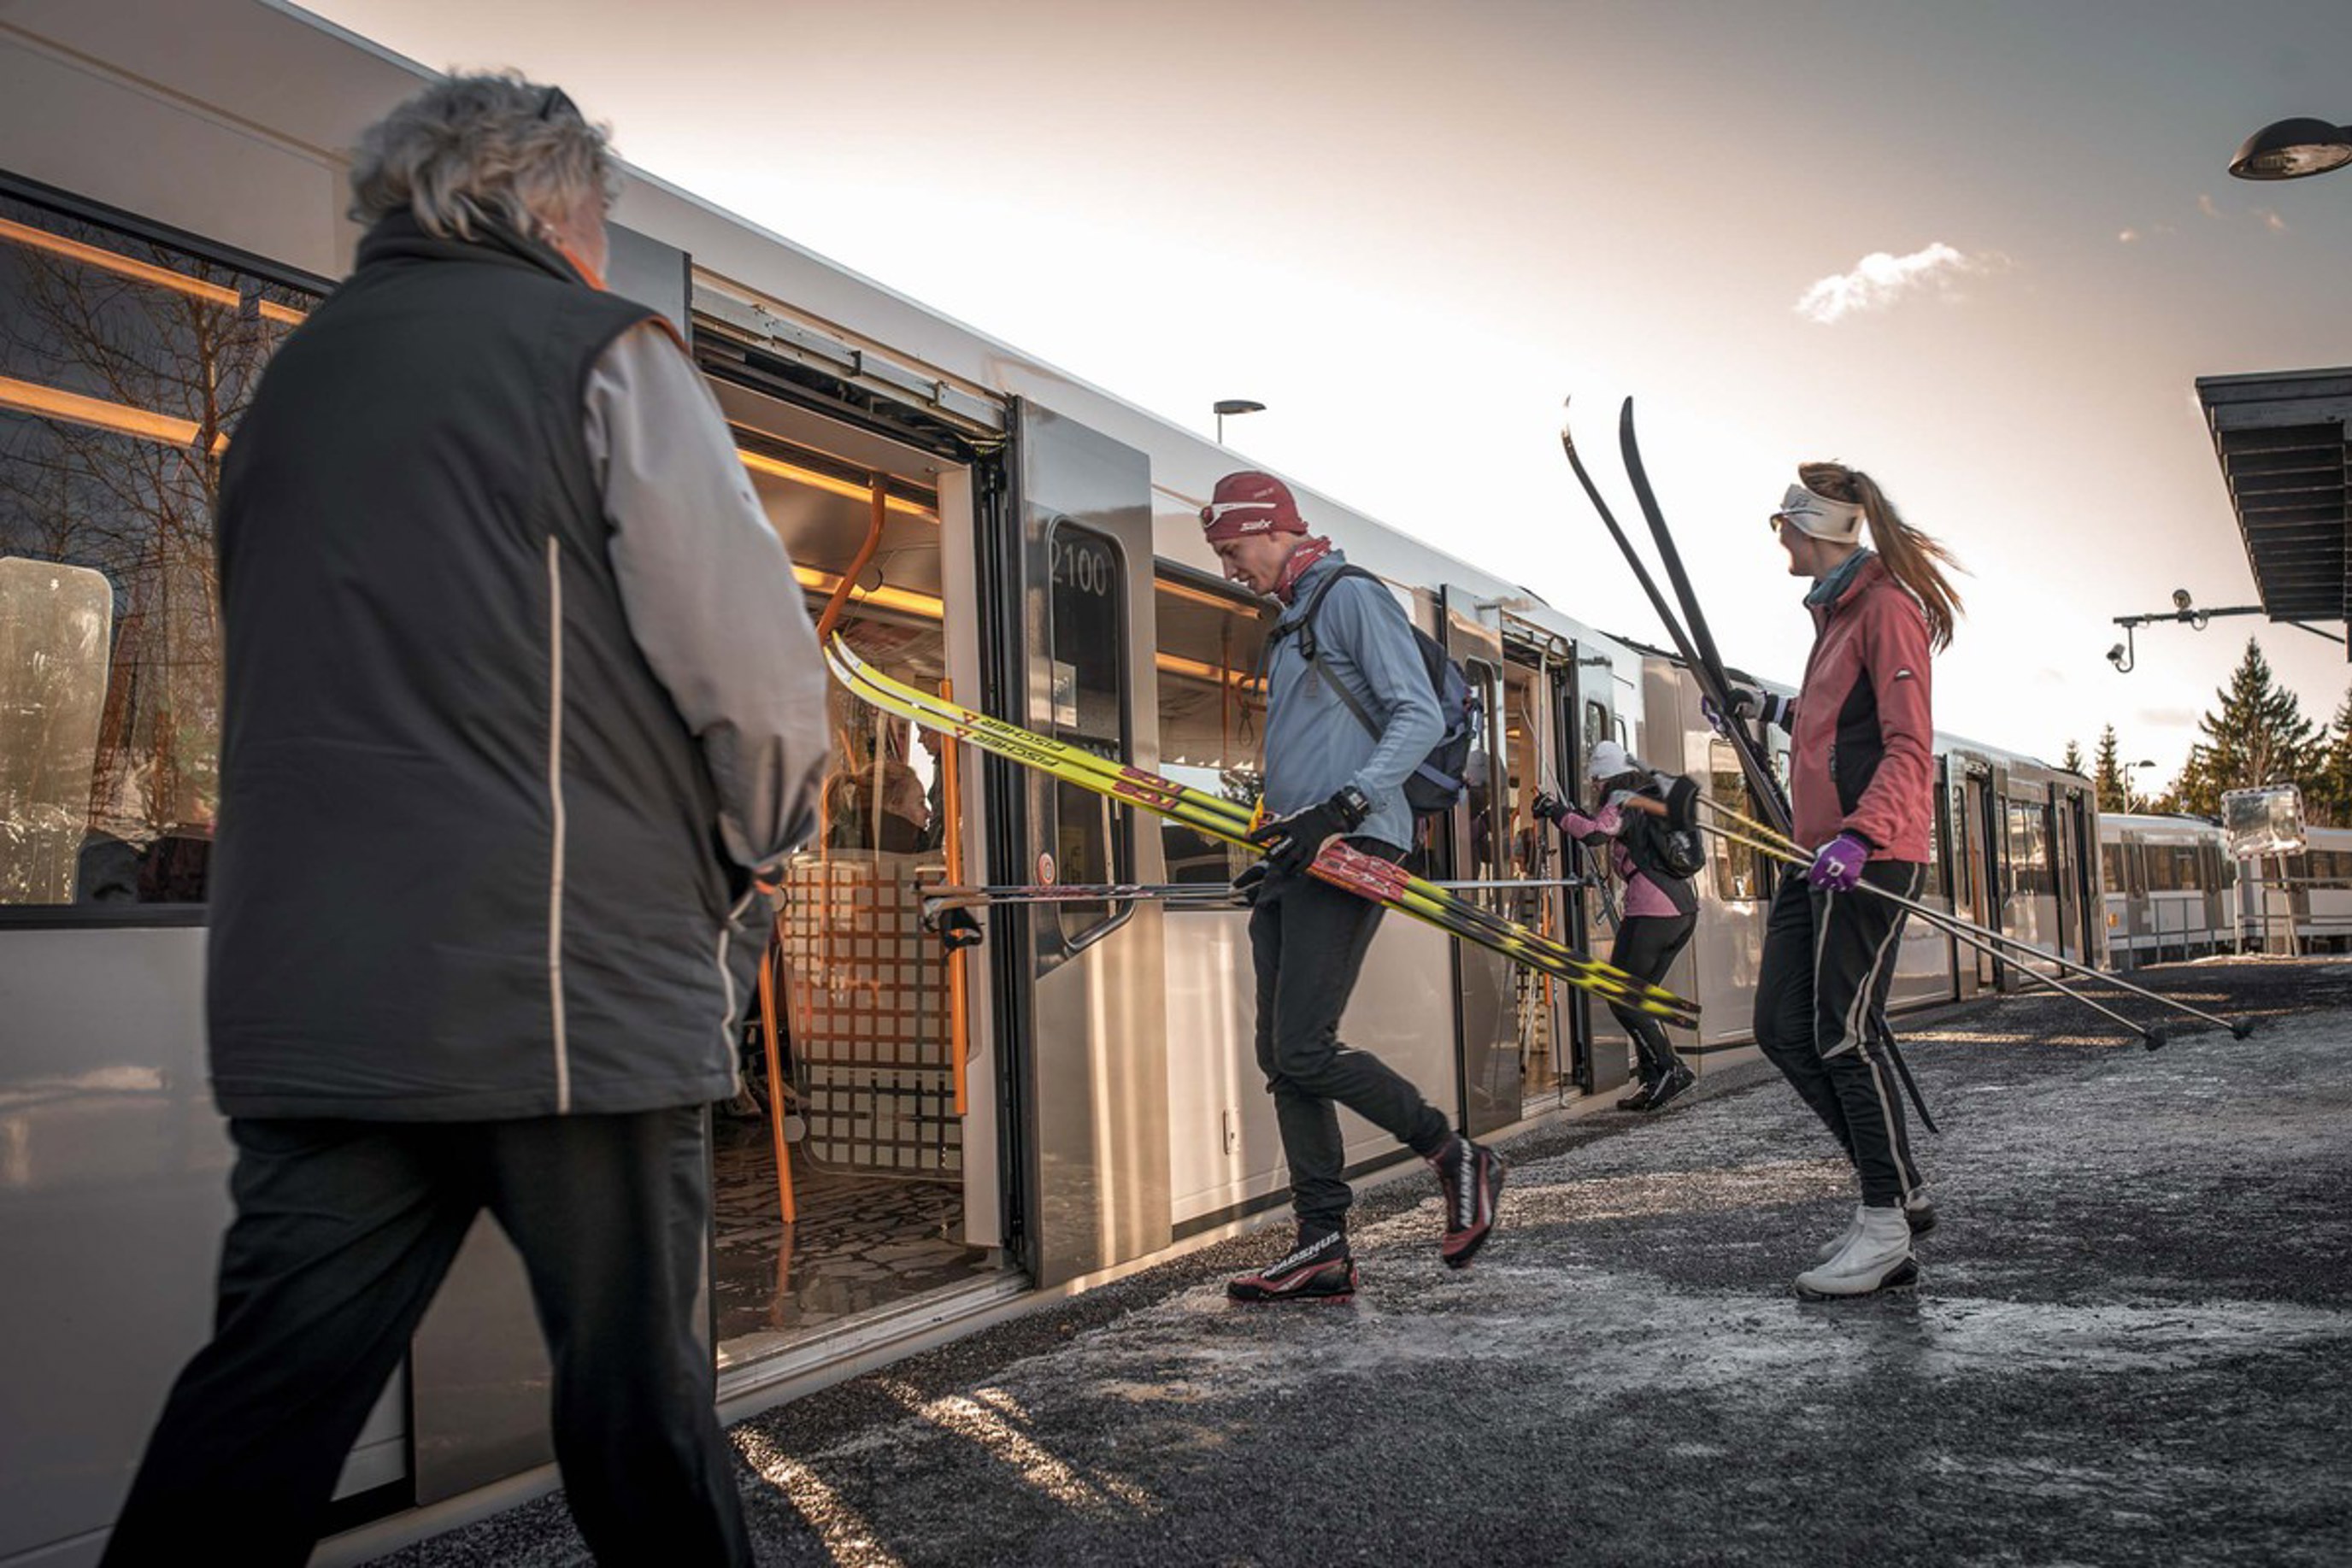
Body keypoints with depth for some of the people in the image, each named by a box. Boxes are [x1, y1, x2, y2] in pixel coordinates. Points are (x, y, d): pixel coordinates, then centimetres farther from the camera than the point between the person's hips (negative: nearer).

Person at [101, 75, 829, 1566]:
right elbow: (753, 662, -9)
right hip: (570, 980, -6)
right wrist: (757, 843, 10)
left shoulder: (293, 376, 18)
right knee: (637, 1387, 8)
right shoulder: (601, 351, -2)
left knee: (264, 1397, 9)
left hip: (304, 993, 6)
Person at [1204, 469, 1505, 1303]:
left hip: (1349, 852, -10)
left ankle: (1457, 1158, 4)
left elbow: (1420, 718, -13)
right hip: (1295, 859, 10)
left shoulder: (1353, 596, -3)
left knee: (1304, 1051, -15)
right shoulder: (1288, 624, 25)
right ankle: (1323, 1249, 7)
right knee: (1279, 1056, 3)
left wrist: (1342, 809, -22)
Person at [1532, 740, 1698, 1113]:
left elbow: (1594, 833, -22)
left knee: (1621, 996, -2)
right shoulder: (1651, 798, 21)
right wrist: (1575, 815, 25)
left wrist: (1555, 811, -9)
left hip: (1652, 911, -9)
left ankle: (1669, 1069, -8)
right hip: (1684, 908, 9)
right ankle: (1655, 1081, 10)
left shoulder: (1623, 801, -5)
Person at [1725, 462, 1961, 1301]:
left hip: (1871, 854, -10)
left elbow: (1908, 746, -18)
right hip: (1825, 853, 10)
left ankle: (1886, 1229, 2)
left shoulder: (1887, 607, -10)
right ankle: (1898, 1189, 18)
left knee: (1842, 1034, -8)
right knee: (1782, 1027, 7)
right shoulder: (1836, 610, 19)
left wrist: (1861, 834, -30)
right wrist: (1773, 710, 40)